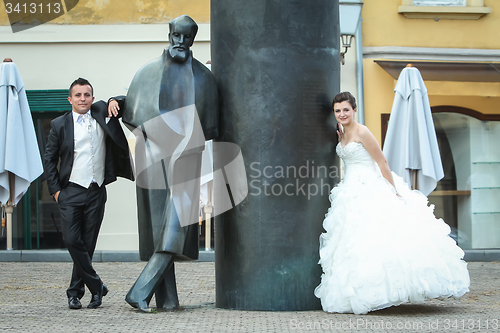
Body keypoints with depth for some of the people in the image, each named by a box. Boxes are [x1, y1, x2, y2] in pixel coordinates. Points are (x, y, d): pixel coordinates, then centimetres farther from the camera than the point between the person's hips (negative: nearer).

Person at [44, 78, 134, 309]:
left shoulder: (100, 113, 8)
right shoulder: (59, 125, 5)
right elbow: (49, 159, 8)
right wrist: (55, 190, -1)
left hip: (96, 192, 1)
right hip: (70, 192, -1)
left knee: (88, 244, 4)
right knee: (72, 241, -10)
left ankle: (75, 292, 16)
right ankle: (96, 287, 3)